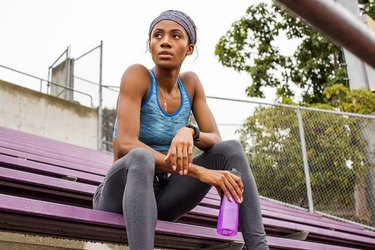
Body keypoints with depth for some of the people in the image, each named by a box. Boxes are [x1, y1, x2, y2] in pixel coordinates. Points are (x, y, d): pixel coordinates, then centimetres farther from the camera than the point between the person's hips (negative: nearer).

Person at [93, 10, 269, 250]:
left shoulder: (190, 83, 2)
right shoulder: (137, 75, -14)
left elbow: (216, 142, -2)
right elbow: (126, 146, -26)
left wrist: (190, 133, -27)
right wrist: (198, 172, -31)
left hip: (160, 199, 5)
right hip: (121, 197, -5)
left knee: (232, 148, -10)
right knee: (141, 157, -38)